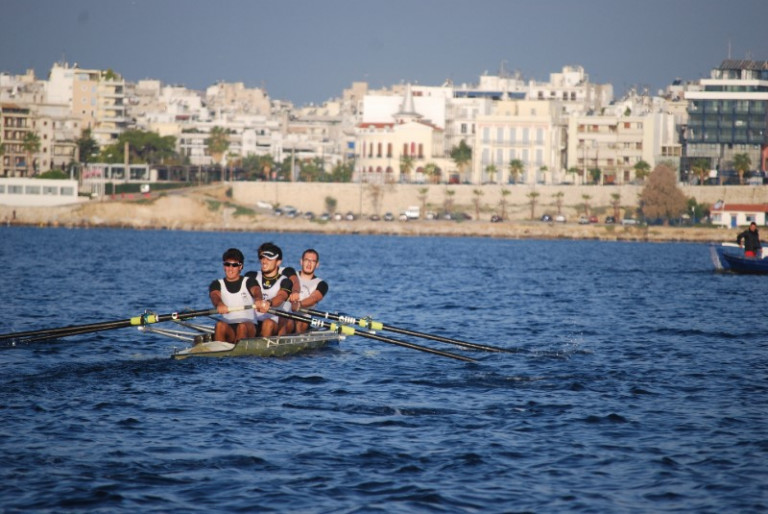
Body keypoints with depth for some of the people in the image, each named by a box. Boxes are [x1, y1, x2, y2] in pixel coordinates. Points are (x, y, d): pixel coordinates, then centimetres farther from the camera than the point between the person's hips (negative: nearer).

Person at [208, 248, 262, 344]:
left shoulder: (249, 282, 9)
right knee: (220, 325, -30)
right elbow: (214, 296, -10)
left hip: (249, 327, -1)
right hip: (228, 328, 1)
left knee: (243, 326, -34)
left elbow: (256, 291, -14)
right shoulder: (217, 284, 13)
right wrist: (219, 304, -37)